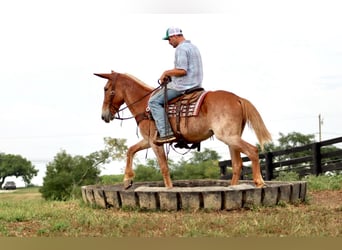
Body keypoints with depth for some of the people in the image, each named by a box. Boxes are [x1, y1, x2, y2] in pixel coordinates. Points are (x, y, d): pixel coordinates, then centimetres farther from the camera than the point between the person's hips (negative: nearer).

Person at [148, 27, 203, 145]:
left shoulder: (181, 48, -14)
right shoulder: (194, 47, 18)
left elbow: (182, 71, -24)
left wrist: (166, 72, -8)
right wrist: (170, 74, 18)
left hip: (183, 86, -11)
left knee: (154, 101, -8)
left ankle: (166, 133, -18)